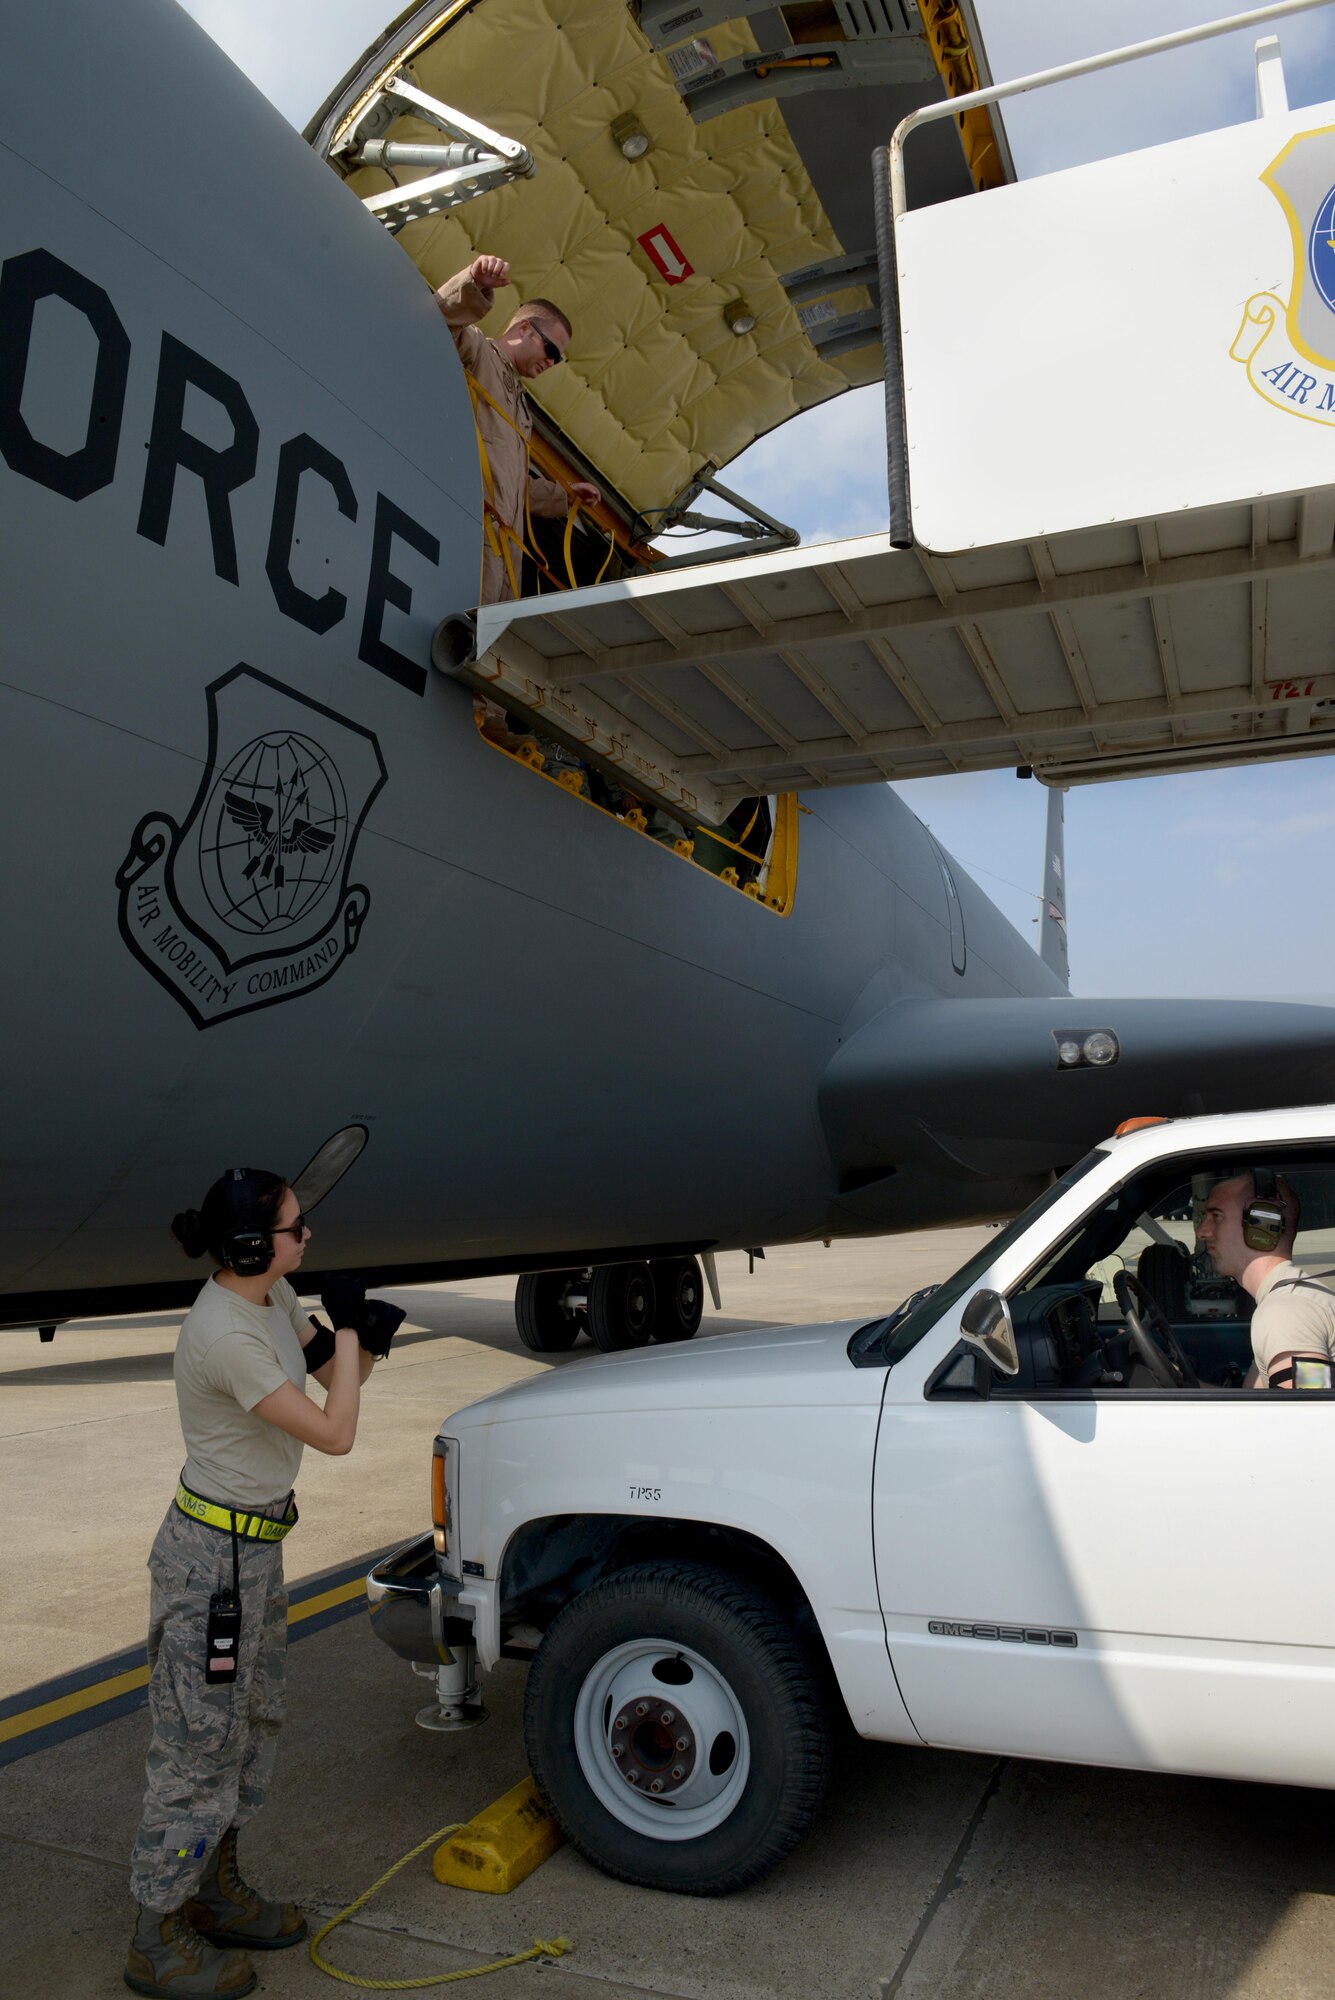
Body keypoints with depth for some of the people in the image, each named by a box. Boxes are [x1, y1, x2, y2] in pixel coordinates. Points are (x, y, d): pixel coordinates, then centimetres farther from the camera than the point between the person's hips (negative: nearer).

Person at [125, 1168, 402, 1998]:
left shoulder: (273, 1296, -2)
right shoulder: (225, 1336, -29)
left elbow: (335, 1379, 9)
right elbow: (336, 1433, -24)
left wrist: (362, 1341, -12)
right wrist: (346, 1324, -19)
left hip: (257, 1545, 9)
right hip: (213, 1556, -9)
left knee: (252, 1727, 21)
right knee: (202, 1744, 6)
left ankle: (216, 1896, 40)